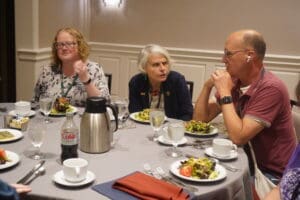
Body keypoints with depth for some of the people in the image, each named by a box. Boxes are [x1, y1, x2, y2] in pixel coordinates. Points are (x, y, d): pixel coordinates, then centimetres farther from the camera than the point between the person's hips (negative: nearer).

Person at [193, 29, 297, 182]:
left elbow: (238, 137, -29)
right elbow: (200, 119, 3)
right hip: (247, 163, 7)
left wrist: (224, 93, -23)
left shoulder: (271, 89, -23)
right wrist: (208, 86, -11)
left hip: (271, 175, -7)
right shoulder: (234, 82, 0)